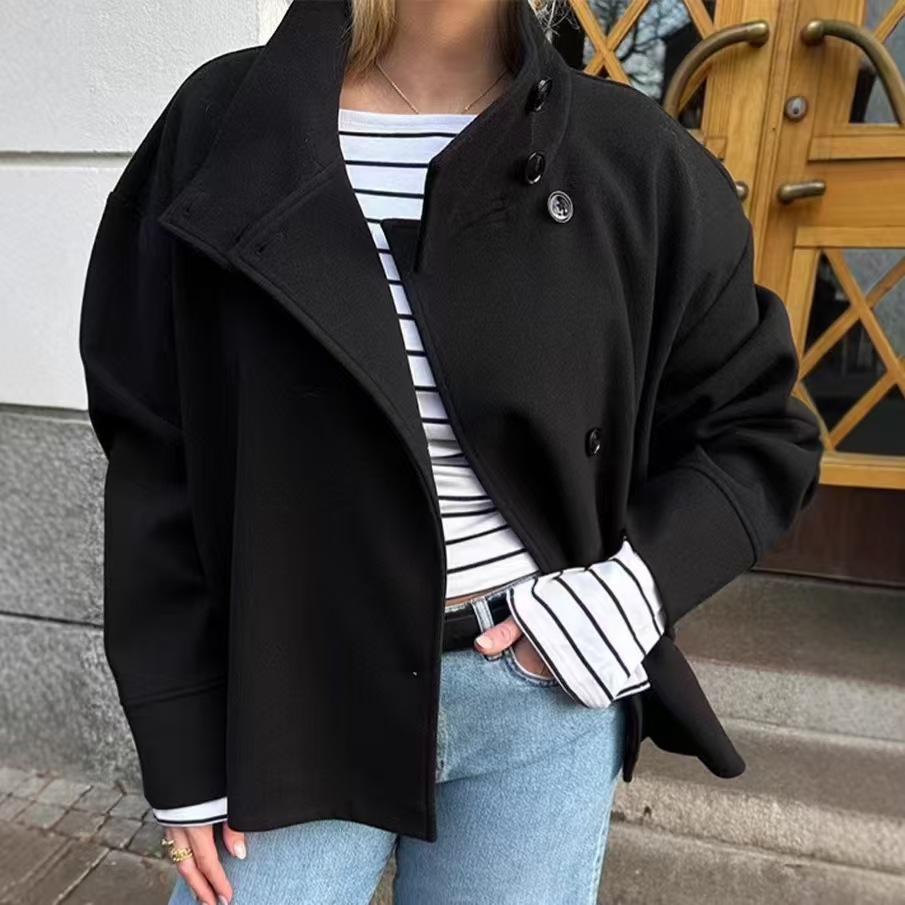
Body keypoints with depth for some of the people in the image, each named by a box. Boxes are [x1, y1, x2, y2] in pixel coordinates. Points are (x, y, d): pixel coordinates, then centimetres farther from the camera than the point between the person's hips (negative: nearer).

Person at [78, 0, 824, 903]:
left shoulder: (637, 162, -5)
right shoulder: (219, 127, -5)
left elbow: (759, 433, 5)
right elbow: (154, 463, -2)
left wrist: (635, 585, -13)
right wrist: (185, 750, 0)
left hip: (543, 689, 1)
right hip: (298, 696, 1)